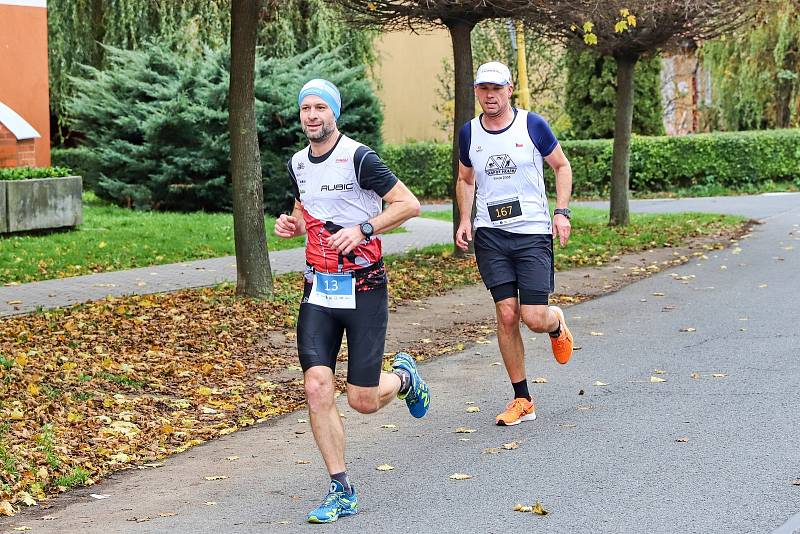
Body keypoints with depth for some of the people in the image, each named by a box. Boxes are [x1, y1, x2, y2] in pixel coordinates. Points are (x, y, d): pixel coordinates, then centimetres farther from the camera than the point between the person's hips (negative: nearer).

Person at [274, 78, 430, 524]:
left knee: (363, 400, -2)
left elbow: (410, 204, -11)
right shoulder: (298, 164, 9)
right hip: (318, 289, 5)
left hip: (363, 289, -5)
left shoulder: (359, 158, -12)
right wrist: (291, 224, 3)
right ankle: (342, 491, 2)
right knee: (317, 388, -9)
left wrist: (362, 229, -20)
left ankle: (403, 377, 34)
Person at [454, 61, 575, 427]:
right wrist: (464, 219, 6)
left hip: (533, 232, -2)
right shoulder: (469, 133, 6)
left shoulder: (533, 125, -3)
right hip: (489, 235, 2)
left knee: (534, 318, -9)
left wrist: (562, 211, -4)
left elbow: (561, 166, 8)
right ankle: (522, 400, 7)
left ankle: (557, 322, 31)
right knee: (506, 315, -4)